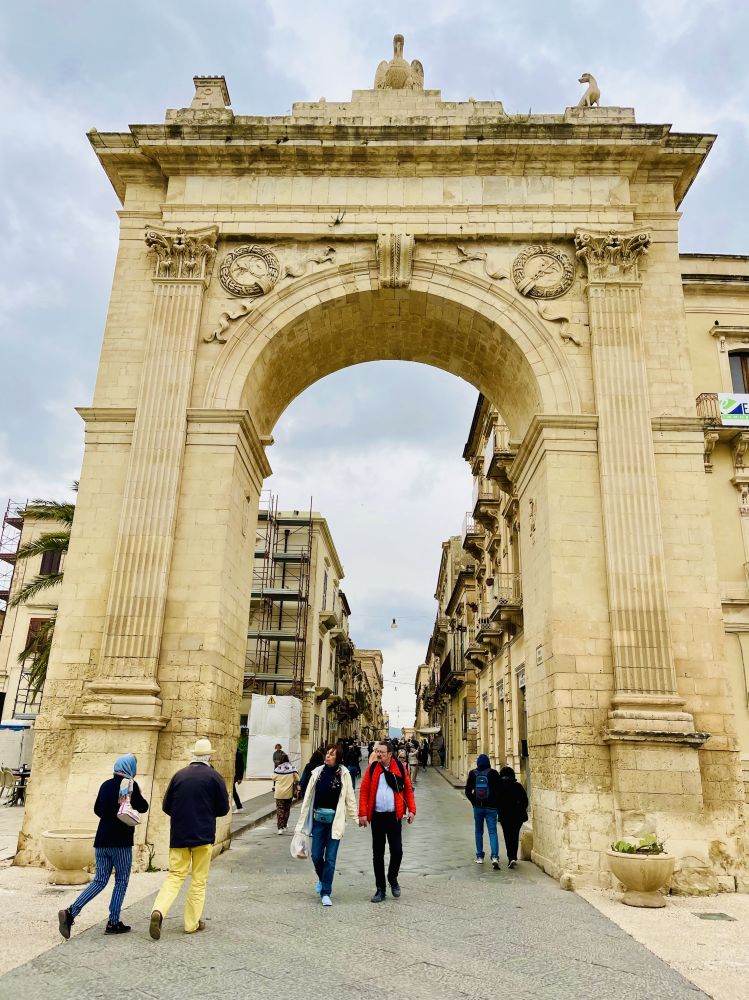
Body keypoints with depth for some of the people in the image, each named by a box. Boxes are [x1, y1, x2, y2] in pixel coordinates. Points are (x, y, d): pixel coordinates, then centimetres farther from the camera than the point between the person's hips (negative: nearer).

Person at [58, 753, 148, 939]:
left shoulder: (106, 784, 9)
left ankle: (71, 911, -4)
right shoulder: (130, 785, -10)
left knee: (99, 881, 12)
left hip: (102, 840, 6)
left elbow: (97, 809, 19)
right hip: (121, 842, -6)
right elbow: (142, 807, -10)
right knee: (121, 881, 7)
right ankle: (113, 923, 9)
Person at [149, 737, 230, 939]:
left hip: (178, 835, 3)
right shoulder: (214, 777, -7)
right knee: (199, 880, 10)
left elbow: (166, 807, 7)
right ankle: (192, 922, 14)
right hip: (203, 836, -3)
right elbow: (223, 809, -2)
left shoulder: (179, 775, 2)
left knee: (175, 875, 10)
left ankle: (159, 910, -11)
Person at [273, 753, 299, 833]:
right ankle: (284, 826, 24)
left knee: (279, 809, 4)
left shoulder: (277, 769, -6)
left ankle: (280, 828, -5)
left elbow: (274, 779, 3)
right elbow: (297, 779, -2)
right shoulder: (292, 768, -4)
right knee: (287, 809, 16)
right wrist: (296, 789, 8)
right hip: (289, 793, 1)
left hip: (279, 793, -1)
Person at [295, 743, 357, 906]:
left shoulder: (343, 773, -4)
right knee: (316, 855, 7)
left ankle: (326, 893, 11)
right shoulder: (318, 772, 3)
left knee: (330, 857, 0)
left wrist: (356, 817, -5)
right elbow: (309, 796, 7)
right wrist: (303, 818, 9)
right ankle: (322, 879, 37)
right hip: (318, 818, 3)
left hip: (335, 820, -3)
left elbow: (350, 797, -2)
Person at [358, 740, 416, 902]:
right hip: (377, 816, 1)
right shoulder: (372, 768, -2)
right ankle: (380, 889, 19)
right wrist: (363, 813, -8)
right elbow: (364, 791, -2)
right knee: (378, 853, 7)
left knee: (397, 850, -1)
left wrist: (411, 810, -1)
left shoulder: (399, 768, -2)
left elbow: (408, 789, 5)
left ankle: (393, 879, 27)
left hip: (394, 816, -1)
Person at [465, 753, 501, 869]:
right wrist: (497, 803, 4)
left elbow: (468, 791, 1)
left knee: (478, 832, 14)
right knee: (492, 832, 0)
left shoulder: (472, 774, 0)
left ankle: (479, 857, 17)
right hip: (491, 807, -1)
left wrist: (474, 802, 11)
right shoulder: (493, 773, -6)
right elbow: (499, 790, -7)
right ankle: (494, 856, -15)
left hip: (478, 807, 1)